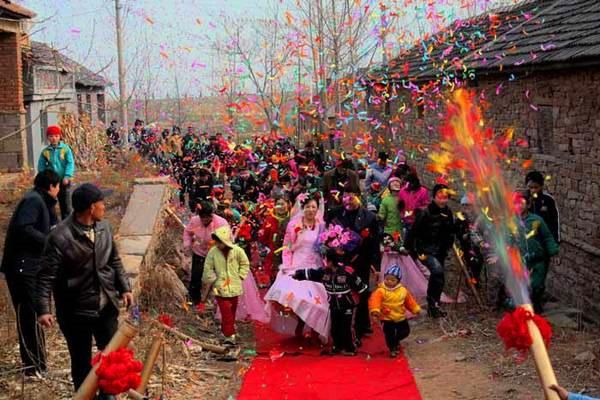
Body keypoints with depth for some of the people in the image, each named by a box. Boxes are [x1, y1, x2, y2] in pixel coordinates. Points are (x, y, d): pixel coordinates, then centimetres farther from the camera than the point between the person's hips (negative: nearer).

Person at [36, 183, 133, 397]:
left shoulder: (104, 227, -1)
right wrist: (43, 309, -25)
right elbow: (46, 277, -18)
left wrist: (124, 288, 6)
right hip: (76, 311, -5)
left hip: (106, 306, 5)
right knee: (81, 362, 10)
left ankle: (107, 393, 38)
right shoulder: (60, 237, -20)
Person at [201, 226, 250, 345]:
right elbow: (208, 269, 0)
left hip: (234, 287, 2)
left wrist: (240, 276, 2)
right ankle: (229, 335, -6)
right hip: (220, 288, -2)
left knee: (232, 311, 15)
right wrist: (213, 280, -4)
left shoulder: (237, 251, -9)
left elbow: (245, 264, 8)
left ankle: (225, 329, 36)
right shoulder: (213, 252, -10)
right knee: (226, 311, -9)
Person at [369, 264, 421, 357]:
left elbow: (409, 301, 11)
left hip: (401, 317, 5)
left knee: (405, 331, 17)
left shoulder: (403, 290, -2)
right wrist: (375, 311, -45)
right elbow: (374, 301, -31)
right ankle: (392, 348, 24)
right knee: (389, 335, 0)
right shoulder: (381, 291, -18)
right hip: (387, 318, -5)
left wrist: (416, 309, 14)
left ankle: (396, 340, 46)